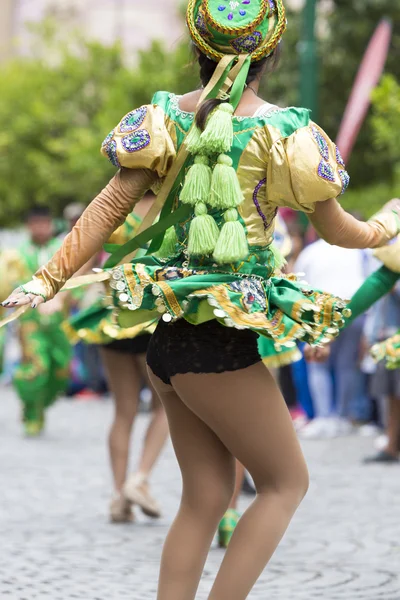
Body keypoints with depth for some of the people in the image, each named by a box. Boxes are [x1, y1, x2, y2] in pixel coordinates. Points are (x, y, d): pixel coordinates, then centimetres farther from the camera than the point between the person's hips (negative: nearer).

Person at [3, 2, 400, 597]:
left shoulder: (169, 115, 3)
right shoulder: (282, 128, -9)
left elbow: (108, 206, -2)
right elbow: (334, 229, 2)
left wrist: (48, 280, 2)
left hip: (166, 338, 6)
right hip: (223, 345, -6)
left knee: (205, 497, 14)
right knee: (286, 482, 10)